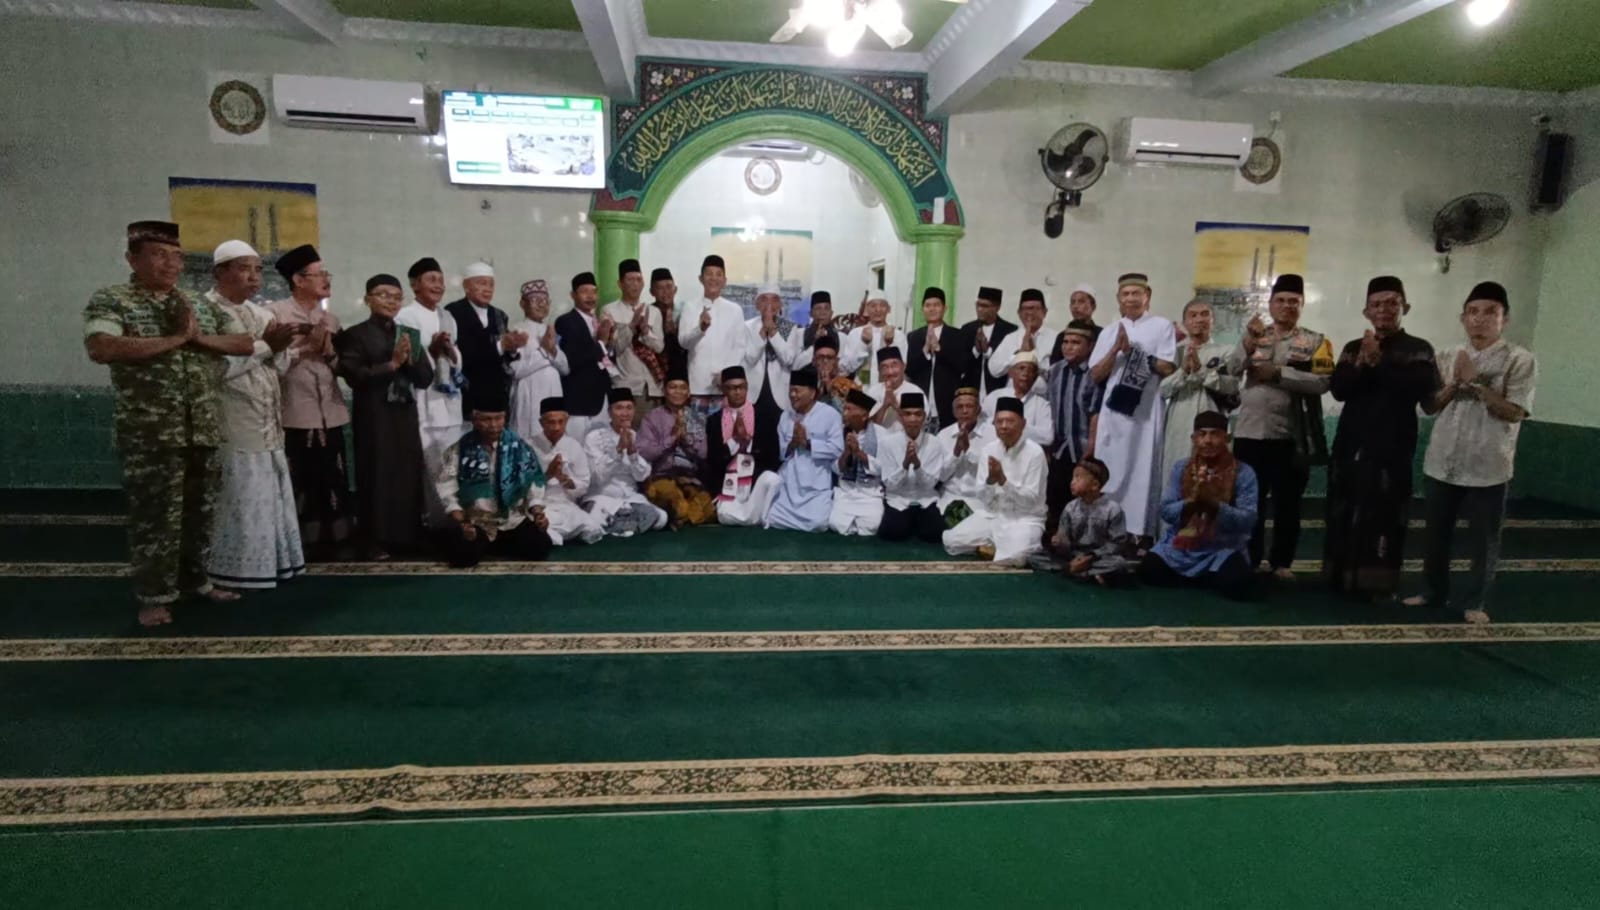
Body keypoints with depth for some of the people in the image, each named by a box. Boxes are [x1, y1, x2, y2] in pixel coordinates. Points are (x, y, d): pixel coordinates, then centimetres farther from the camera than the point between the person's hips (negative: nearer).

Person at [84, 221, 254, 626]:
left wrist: (200, 338, -9)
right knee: (154, 517, 0)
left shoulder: (202, 305, 12)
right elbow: (101, 349, -21)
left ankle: (194, 580, 27)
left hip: (205, 430, 5)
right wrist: (175, 339, -17)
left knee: (200, 512, 13)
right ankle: (154, 595, 13)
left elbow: (246, 344, 9)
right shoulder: (111, 300, -3)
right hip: (150, 433, -5)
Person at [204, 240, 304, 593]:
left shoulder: (259, 313, 15)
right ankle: (238, 569, 6)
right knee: (240, 500, -4)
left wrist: (276, 349, -6)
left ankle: (267, 561, 20)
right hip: (234, 427, -7)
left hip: (266, 424, 7)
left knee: (269, 497, 11)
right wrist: (265, 346, -16)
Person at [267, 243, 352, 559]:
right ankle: (299, 545, 13)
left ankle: (331, 542, 18)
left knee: (333, 483, 8)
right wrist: (307, 345, -9)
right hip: (294, 417, -5)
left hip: (330, 416, 6)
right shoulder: (275, 314, -5)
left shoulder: (331, 320, 15)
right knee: (298, 485, 2)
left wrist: (330, 351, -4)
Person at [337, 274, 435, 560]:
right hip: (373, 418, -4)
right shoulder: (356, 335, -2)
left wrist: (409, 360, -10)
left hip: (406, 416, 5)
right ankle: (374, 541, 8)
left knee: (408, 475, 7)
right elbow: (355, 376, -14)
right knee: (375, 477, -1)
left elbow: (426, 378, 7)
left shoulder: (410, 335, 13)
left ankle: (405, 536, 19)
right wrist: (392, 364, -15)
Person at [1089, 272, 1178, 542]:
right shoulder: (1109, 332, 13)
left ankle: (1141, 532, 2)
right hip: (1114, 409, 3)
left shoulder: (1162, 326, 4)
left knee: (1143, 470, -1)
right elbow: (1095, 374, 6)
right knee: (1109, 470, 4)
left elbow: (1167, 368, -5)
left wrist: (1132, 350, -5)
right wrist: (1117, 348, -8)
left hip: (1146, 410, -3)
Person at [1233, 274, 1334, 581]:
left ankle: (1281, 562, 18)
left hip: (1290, 436, -1)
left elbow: (1323, 382, -12)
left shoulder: (1315, 342, 4)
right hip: (1249, 432, 2)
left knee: (1287, 503, 7)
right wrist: (1248, 344, -19)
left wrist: (1278, 372, -15)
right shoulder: (1254, 335, 10)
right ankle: (1251, 559, 19)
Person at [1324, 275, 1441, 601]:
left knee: (1383, 515, -5)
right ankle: (1341, 575, 18)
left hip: (1392, 447, -3)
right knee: (1343, 511, 6)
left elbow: (1422, 390, -15)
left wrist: (1378, 362, -14)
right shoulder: (1353, 348, 13)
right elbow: (1338, 389, -1)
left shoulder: (1419, 350, 2)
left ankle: (1376, 582, 3)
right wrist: (1361, 363, -16)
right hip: (1350, 442, 4)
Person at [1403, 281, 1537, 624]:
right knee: (1437, 533, 13)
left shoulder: (1520, 360, -6)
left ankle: (1474, 600, 19)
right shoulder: (1447, 356, 6)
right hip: (1442, 462, 4)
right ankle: (1434, 591, 28)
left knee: (1483, 539, 6)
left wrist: (1475, 382, -16)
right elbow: (1432, 404, 7)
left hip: (1487, 467, -3)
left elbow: (1514, 412, -13)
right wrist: (1455, 383, -10)